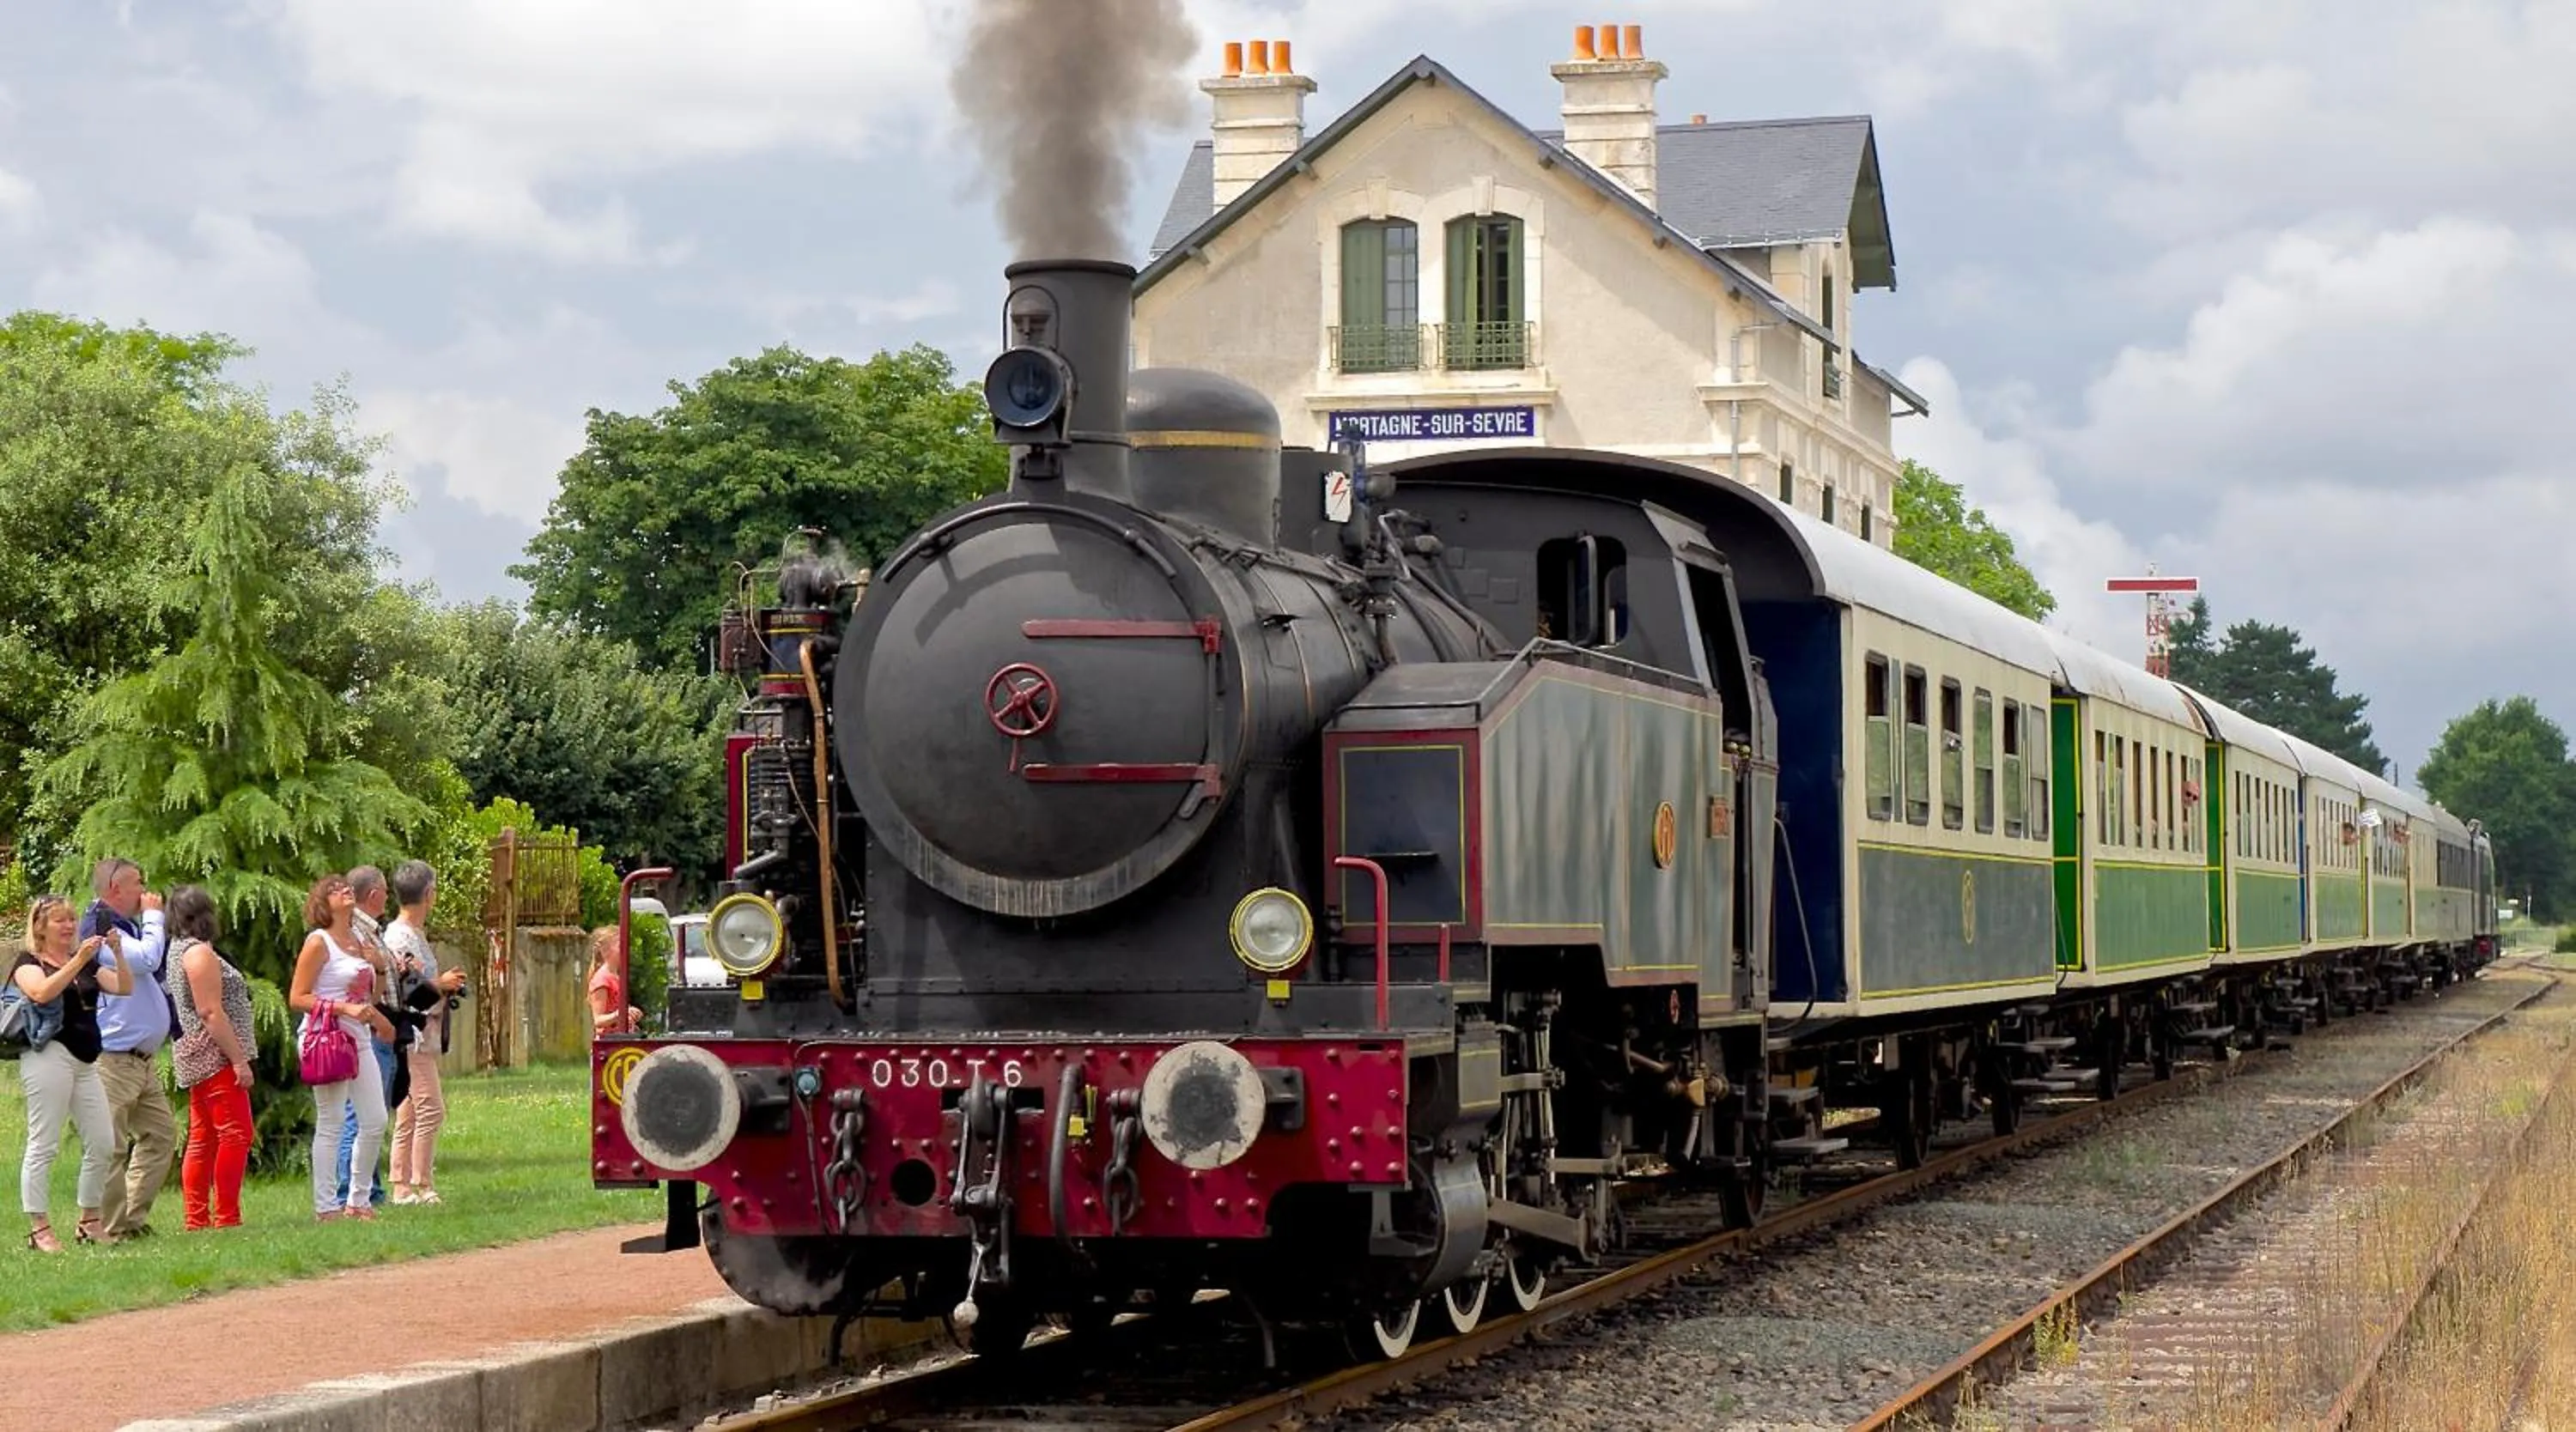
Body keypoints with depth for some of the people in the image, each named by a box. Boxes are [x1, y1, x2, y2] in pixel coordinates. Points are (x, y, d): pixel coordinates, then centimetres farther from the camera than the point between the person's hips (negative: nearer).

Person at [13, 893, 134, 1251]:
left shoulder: (88, 965, 20)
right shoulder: (28, 962, 2)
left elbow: (125, 988, 8)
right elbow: (41, 992, -19)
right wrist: (78, 960, -23)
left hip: (85, 1061, 7)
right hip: (49, 1056, -7)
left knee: (102, 1141, 4)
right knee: (44, 1144, -7)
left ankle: (90, 1221, 15)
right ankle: (39, 1229, -7)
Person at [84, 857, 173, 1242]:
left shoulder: (126, 927, 18)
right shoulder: (99, 929, -12)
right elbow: (147, 958, -24)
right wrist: (153, 917, -9)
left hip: (141, 1060, 10)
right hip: (114, 1060, -10)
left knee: (162, 1133, 12)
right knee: (111, 1147, -8)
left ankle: (134, 1219, 16)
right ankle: (112, 1229, -6)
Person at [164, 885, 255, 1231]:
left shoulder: (177, 949, 17)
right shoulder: (199, 952, -13)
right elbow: (211, 1012, -19)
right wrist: (239, 1059, -19)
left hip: (195, 1060, 10)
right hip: (215, 1058, -10)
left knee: (202, 1140, 9)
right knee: (234, 1135, -10)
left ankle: (196, 1219, 9)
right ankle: (226, 1218, -14)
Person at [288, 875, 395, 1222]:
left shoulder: (358, 938, 14)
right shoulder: (318, 942, -8)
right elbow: (297, 998, -13)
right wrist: (345, 1008, -21)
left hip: (359, 1041, 8)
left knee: (375, 1121, 6)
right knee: (330, 1125, -4)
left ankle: (358, 1199, 18)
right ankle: (325, 1206, 1)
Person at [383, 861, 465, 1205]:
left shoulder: (415, 933, 17)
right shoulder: (400, 936, -14)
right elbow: (405, 989, -20)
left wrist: (445, 984, 13)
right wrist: (441, 985, -11)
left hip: (424, 1033, 11)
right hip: (412, 1034, -11)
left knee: (408, 1116, 10)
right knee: (430, 1109, -11)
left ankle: (403, 1188, 12)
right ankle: (422, 1186, -10)